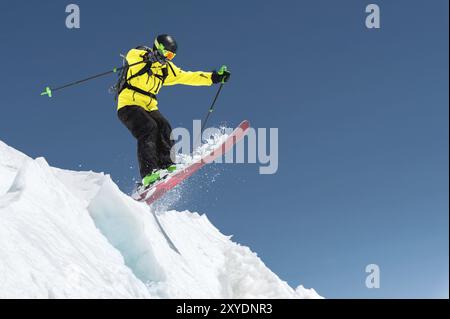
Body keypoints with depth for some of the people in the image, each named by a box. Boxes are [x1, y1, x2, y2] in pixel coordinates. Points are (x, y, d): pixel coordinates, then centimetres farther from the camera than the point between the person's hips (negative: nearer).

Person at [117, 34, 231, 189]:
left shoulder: (167, 68, 19)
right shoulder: (140, 55, -2)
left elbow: (187, 77, 21)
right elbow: (131, 55, -26)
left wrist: (214, 77, 14)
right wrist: (148, 56, -48)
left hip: (149, 106, 7)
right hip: (129, 104, -7)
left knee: (164, 128, -19)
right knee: (148, 127, -28)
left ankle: (166, 165, -28)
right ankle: (149, 173, -39)